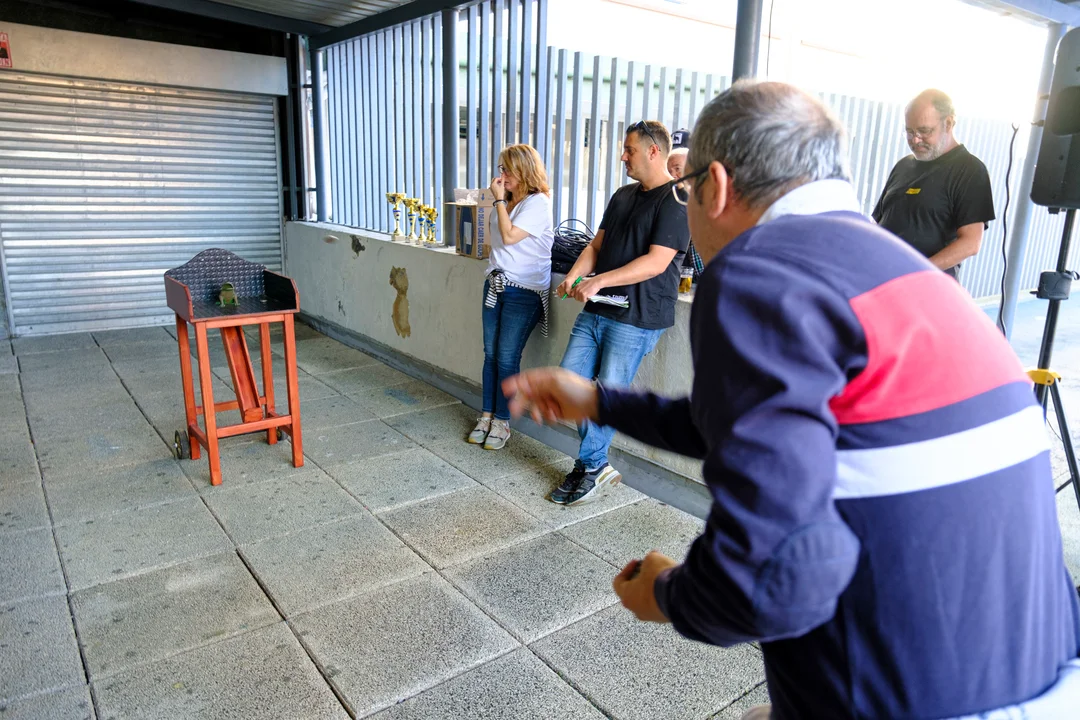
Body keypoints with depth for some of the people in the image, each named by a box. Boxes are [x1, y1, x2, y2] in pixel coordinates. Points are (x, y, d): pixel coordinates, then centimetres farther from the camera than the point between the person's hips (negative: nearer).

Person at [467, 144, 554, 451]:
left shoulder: (538, 202, -10)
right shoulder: (507, 201, 14)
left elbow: (510, 236, -20)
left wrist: (499, 199, -12)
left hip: (524, 291, -8)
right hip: (495, 284, 8)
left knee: (507, 358, -3)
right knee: (491, 354, 9)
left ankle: (502, 422, 10)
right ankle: (487, 415, 20)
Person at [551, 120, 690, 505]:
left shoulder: (676, 200, -9)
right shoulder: (623, 196, 18)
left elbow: (656, 262, -19)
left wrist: (600, 281, -23)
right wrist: (573, 275, -2)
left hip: (636, 316, -8)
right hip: (597, 309, 8)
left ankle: (589, 468, 18)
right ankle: (600, 466, 20)